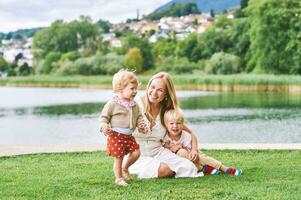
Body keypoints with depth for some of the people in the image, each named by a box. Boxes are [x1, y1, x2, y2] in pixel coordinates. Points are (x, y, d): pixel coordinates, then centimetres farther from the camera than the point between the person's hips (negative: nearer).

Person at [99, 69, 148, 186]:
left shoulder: (134, 104, 7)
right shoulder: (112, 104, -11)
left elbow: (138, 116, 17)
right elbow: (103, 117, -6)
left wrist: (141, 125, -2)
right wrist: (104, 127, -23)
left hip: (129, 136, 6)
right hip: (116, 136, -6)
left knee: (136, 152, 2)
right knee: (118, 158, -1)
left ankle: (125, 168, 27)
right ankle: (118, 178, 16)